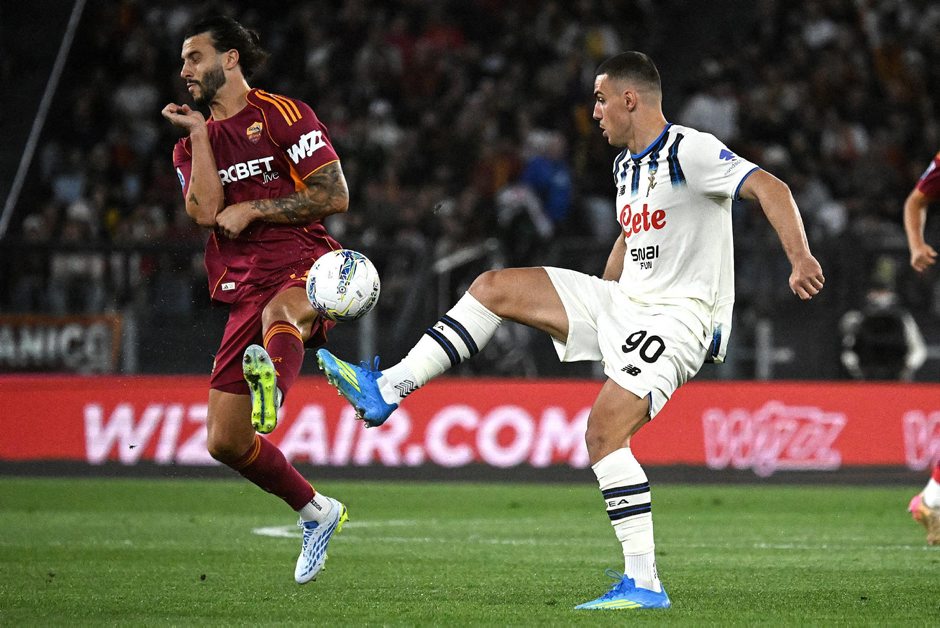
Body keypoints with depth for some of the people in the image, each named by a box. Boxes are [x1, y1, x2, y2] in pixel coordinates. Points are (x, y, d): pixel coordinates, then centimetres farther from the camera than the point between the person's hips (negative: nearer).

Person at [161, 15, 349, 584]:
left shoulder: (283, 115, 4)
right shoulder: (192, 147, 20)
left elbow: (335, 197, -4)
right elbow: (205, 211, -1)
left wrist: (254, 208, -7)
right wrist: (199, 135, -1)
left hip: (303, 267, -6)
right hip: (243, 290, 6)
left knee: (279, 314, -45)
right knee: (226, 442, 3)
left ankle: (270, 380, -80)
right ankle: (316, 513, 24)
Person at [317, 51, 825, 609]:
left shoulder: (690, 152, -15)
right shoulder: (626, 164, 13)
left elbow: (770, 188, -25)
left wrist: (800, 260, -39)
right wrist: (595, 306, 29)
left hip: (679, 317, -9)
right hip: (625, 303, 9)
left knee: (605, 432, -24)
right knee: (495, 287, 3)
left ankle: (644, 584, -20)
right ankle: (386, 391, 0)